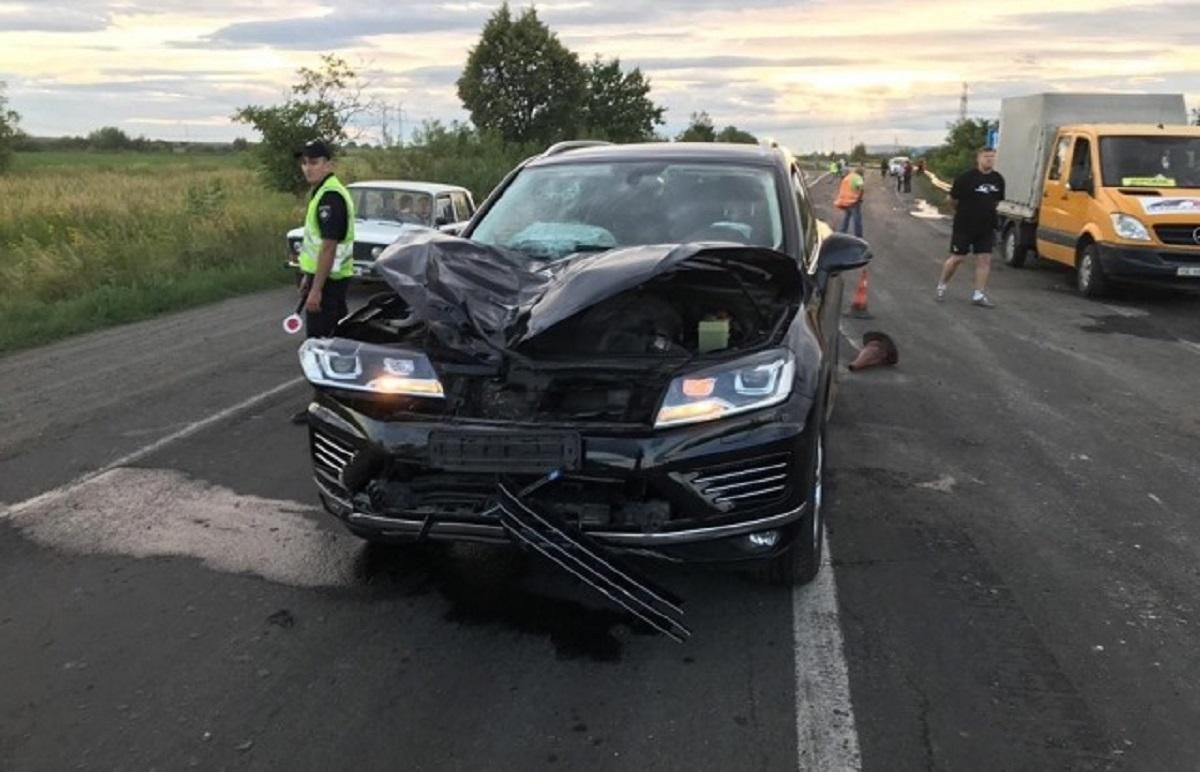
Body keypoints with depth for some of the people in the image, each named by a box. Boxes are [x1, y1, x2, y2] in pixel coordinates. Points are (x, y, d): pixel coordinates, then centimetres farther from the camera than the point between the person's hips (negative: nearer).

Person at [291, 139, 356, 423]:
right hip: (333, 277, 10)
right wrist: (309, 276, 22)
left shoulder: (329, 197, -19)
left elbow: (328, 246, -24)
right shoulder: (325, 192, 13)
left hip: (327, 279, -10)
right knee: (337, 336, 17)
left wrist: (316, 289, -24)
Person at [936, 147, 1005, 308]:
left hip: (986, 227, 5)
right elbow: (953, 200, -5)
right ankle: (941, 285, 23)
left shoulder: (998, 179, 2)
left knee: (985, 260, 1)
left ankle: (979, 295, 6)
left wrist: (985, 212, 13)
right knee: (956, 258, 2)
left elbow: (997, 200, 16)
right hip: (964, 226, -4)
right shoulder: (965, 178, -14)